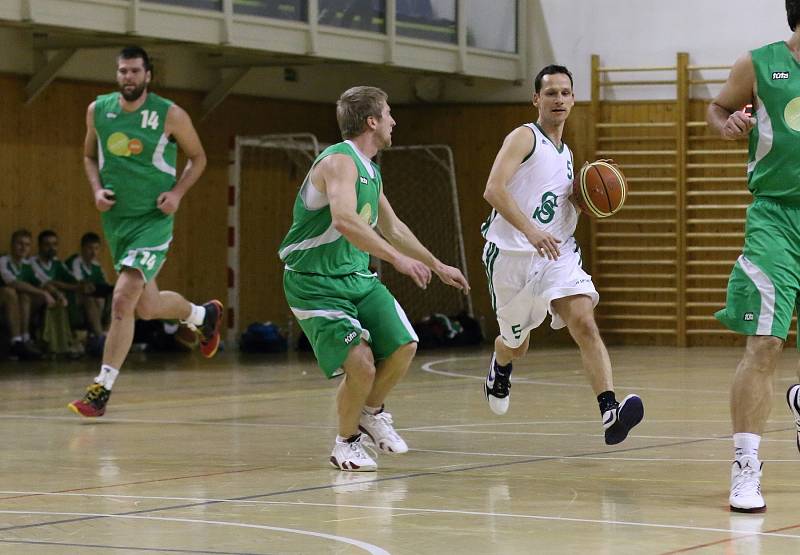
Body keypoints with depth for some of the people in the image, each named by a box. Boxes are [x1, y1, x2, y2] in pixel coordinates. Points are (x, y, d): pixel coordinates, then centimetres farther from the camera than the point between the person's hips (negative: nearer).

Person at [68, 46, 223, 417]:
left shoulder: (170, 115, -10)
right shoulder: (98, 110, 1)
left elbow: (197, 158, 3)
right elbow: (90, 156, 17)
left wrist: (177, 192, -12)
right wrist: (97, 189, -2)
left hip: (153, 220, -5)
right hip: (116, 219, 5)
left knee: (123, 299, -19)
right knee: (147, 308, 17)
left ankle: (102, 389, -12)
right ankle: (204, 314, 49)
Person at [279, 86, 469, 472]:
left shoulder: (370, 171, 12)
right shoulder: (340, 161, -19)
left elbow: (392, 227, 27)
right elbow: (344, 221, -36)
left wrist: (438, 266, 31)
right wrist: (397, 258, -39)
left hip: (358, 276, 9)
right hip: (316, 283, -9)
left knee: (403, 347, -2)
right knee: (361, 364, -18)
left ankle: (372, 412, 24)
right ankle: (346, 443, 6)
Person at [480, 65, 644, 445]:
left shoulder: (566, 154, 17)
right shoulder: (524, 138, -7)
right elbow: (494, 189, -21)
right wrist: (530, 230, -33)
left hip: (559, 253, 5)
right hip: (513, 255, -4)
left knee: (584, 323, -20)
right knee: (516, 343, 13)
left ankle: (610, 413, -33)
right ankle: (499, 370, 52)